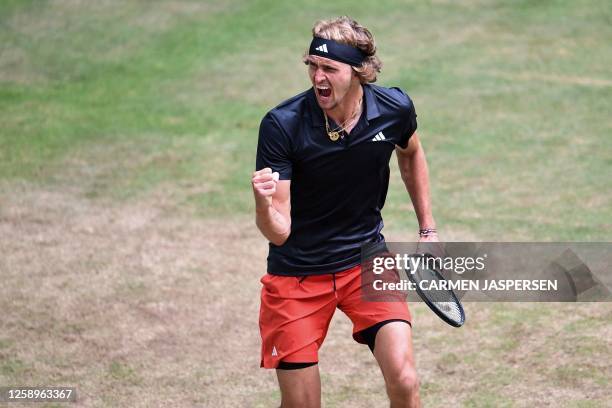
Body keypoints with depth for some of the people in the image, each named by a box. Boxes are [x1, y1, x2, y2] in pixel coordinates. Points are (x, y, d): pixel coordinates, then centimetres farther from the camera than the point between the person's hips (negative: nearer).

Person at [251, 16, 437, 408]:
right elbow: (279, 232, -24)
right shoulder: (282, 124, -22)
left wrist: (428, 228, 14)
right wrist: (264, 204, -45)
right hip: (297, 272, -2)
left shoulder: (395, 109, -13)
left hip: (368, 259, 2)